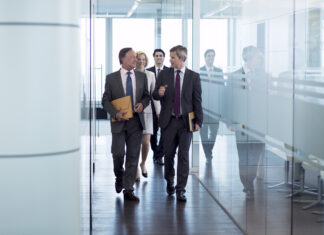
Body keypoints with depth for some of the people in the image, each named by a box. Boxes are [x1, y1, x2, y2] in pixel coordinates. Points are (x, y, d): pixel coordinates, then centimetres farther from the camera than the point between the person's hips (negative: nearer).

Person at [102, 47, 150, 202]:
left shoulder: (142, 76, 9)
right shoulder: (111, 78, 1)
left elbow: (146, 95, 16)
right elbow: (106, 101, 1)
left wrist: (142, 104, -6)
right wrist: (116, 114, -15)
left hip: (136, 121, 2)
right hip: (119, 121, -2)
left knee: (133, 157, 2)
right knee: (118, 153, -5)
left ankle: (128, 190, 10)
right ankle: (119, 177, 27)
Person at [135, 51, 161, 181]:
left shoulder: (150, 75, 5)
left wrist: (159, 112, 1)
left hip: (146, 111, 1)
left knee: (146, 142, -5)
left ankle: (143, 163, 23)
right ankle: (136, 170, 16)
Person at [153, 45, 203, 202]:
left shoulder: (193, 76, 2)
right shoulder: (164, 74, 6)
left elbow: (197, 100, 2)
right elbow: (155, 95, 6)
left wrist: (198, 121, -4)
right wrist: (159, 93, -18)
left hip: (186, 121, -2)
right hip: (169, 121, 2)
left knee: (183, 155, -2)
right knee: (168, 154, 9)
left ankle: (180, 190, 4)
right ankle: (169, 182, 32)